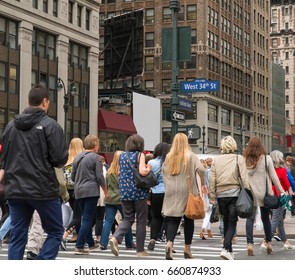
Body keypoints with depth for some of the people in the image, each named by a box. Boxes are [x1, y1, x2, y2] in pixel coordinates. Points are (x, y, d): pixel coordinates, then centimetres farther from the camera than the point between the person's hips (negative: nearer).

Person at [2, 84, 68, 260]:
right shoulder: (50, 125, -10)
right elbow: (60, 158, -14)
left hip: (15, 190, 5)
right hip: (43, 190, -5)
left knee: (17, 236, 9)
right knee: (56, 232, 9)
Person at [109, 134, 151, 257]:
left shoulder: (122, 155, 9)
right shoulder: (140, 155, -8)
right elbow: (142, 171, -21)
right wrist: (149, 168, 0)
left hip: (124, 192, 5)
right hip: (138, 192, -5)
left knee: (128, 219, 13)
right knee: (141, 221, 7)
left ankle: (115, 238, -12)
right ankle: (140, 250, 11)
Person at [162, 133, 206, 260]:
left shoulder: (168, 157, 6)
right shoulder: (191, 156, -4)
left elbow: (163, 172, 11)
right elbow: (201, 170, -14)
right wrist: (202, 184, 0)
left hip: (172, 193, 2)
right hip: (188, 192, -2)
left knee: (172, 219, -1)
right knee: (189, 220, 10)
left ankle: (169, 243, -24)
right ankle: (187, 248, 15)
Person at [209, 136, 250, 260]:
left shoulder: (216, 160, 4)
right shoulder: (239, 158, -2)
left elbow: (212, 179, 3)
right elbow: (244, 177, -7)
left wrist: (212, 196, 8)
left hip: (221, 195, 3)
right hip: (234, 193, -3)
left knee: (226, 222, 14)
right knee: (232, 223, 0)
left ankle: (229, 251, 19)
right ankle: (226, 248, -18)